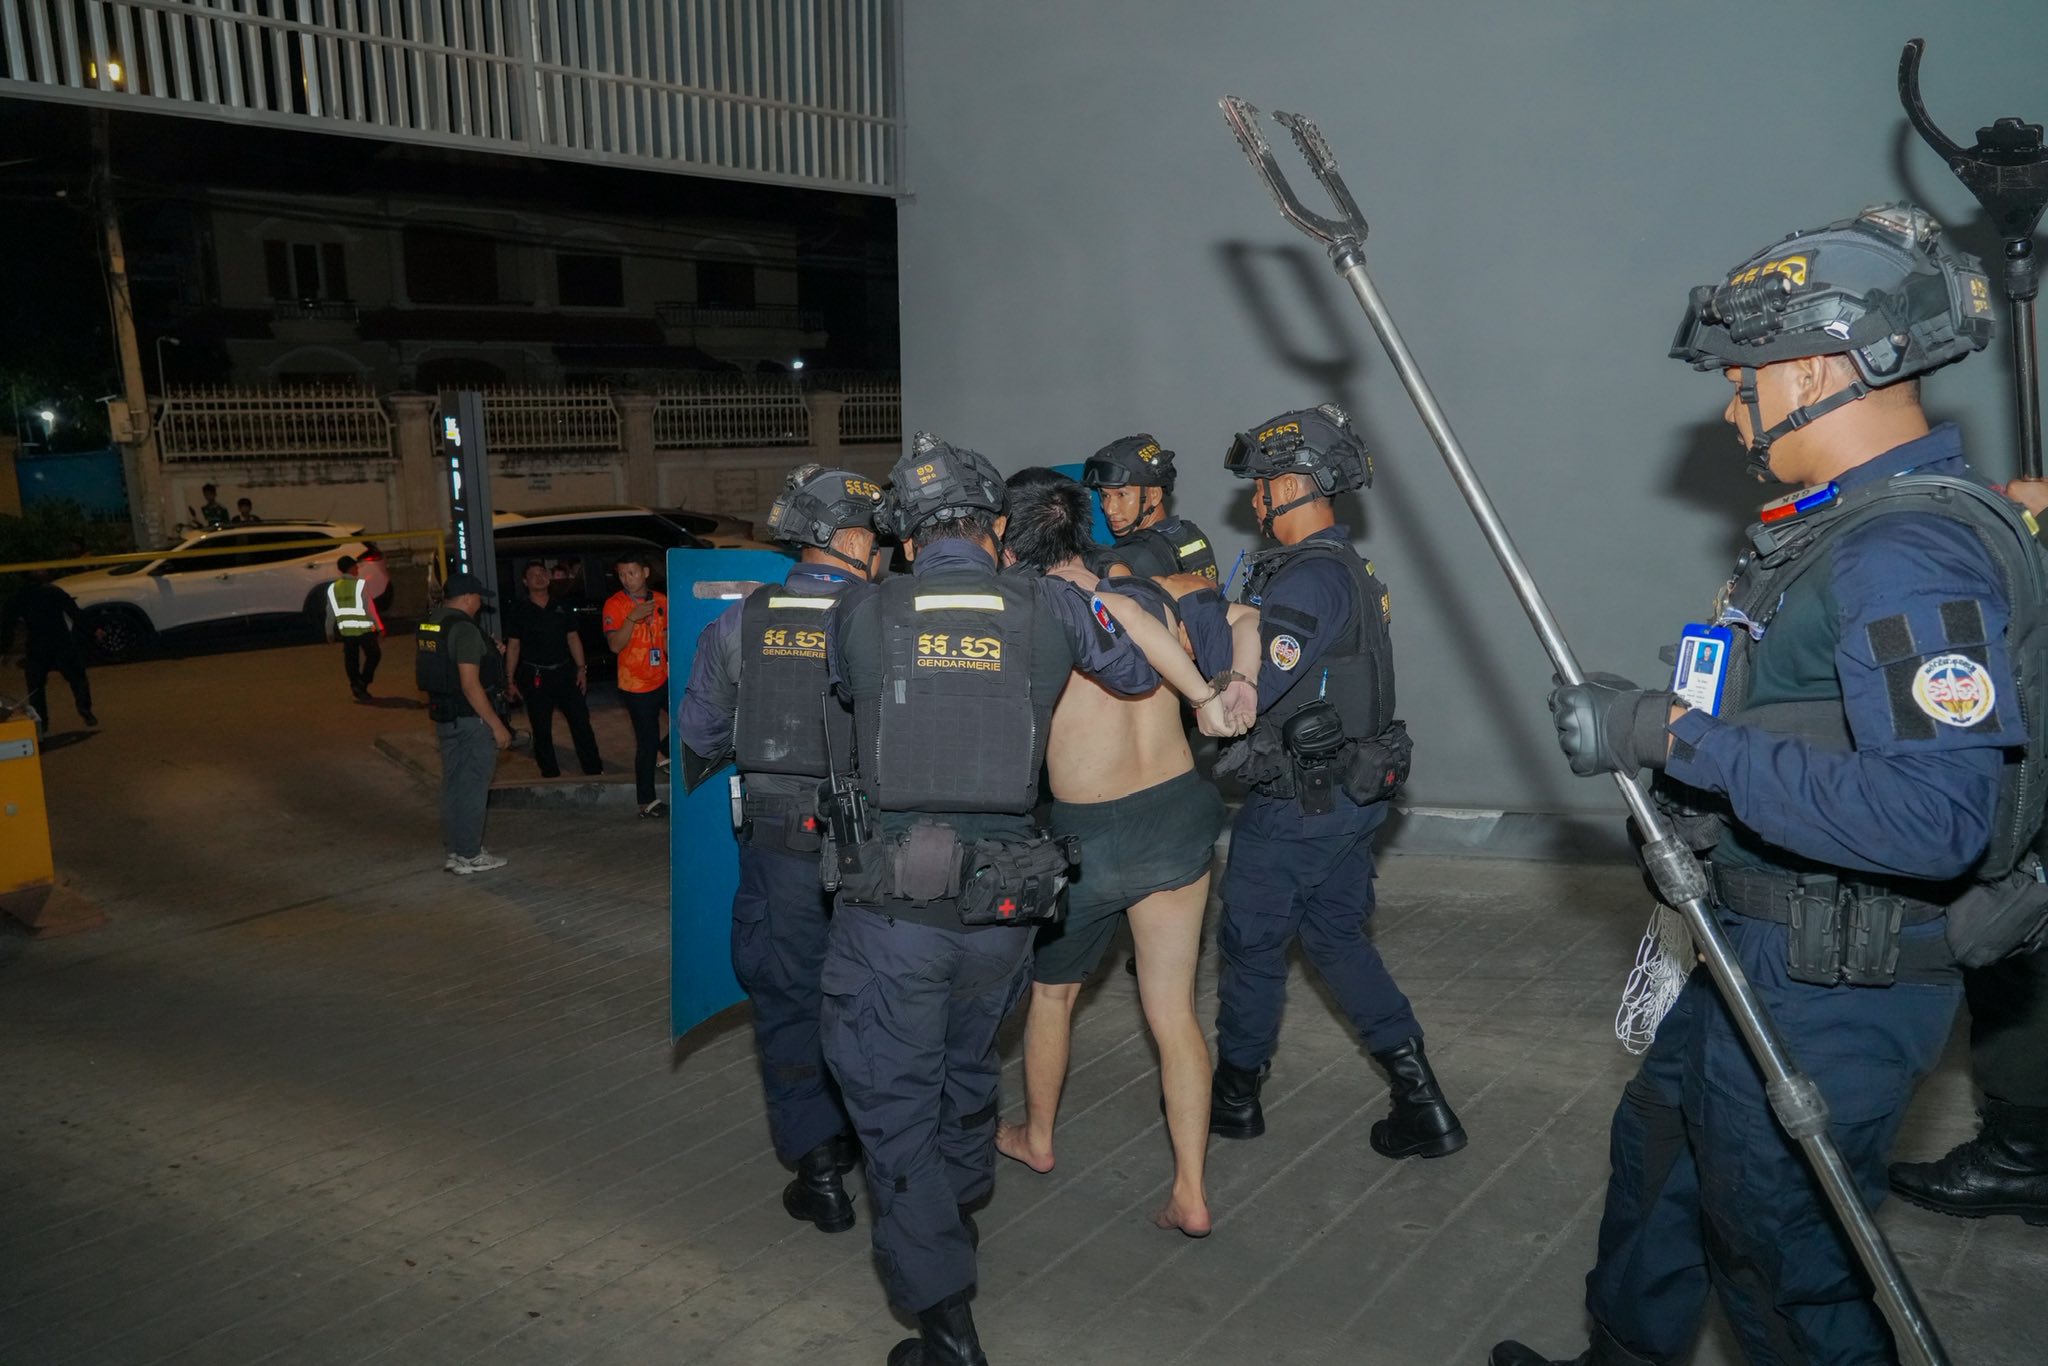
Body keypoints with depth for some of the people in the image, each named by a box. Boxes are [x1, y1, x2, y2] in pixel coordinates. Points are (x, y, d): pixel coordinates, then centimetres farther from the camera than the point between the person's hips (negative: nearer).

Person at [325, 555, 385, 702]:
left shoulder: (333, 588, 3)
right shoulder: (360, 585, -11)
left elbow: (331, 613, 8)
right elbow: (370, 608, -12)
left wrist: (330, 632, 19)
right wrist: (379, 627, -7)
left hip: (346, 630, 4)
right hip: (364, 629, -4)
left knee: (351, 660, 13)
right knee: (374, 655, 10)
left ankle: (356, 685, 13)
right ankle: (362, 683, -3)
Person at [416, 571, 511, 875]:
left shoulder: (429, 625, 7)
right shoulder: (465, 630, -19)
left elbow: (418, 660, 22)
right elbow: (470, 685, -23)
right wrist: (496, 725, -20)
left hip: (442, 714, 9)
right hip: (470, 718, -9)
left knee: (453, 784, 17)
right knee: (473, 787, 0)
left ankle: (454, 850, 26)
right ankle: (470, 856, 5)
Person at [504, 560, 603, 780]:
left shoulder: (562, 607, 8)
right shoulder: (518, 610, 0)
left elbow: (573, 638, 11)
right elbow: (513, 646, 1)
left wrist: (581, 668, 3)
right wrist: (510, 680, -2)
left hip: (564, 672, 2)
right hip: (534, 677, -2)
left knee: (581, 720, 1)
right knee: (541, 729, 5)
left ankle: (594, 770, 8)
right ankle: (550, 774, 15)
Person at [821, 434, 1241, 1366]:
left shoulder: (856, 616, -2)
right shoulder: (1052, 607, 1)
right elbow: (1141, 665, 18)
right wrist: (1208, 700, 37)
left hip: (892, 903, -3)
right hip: (1005, 901, 4)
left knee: (893, 1101, 8)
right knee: (967, 1062, 27)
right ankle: (958, 1211, 51)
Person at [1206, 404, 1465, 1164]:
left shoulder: (1311, 576, -20)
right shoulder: (1350, 568, 12)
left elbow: (1251, 689, -26)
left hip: (1297, 806, -9)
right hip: (1353, 793, 9)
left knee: (1251, 944, 8)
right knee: (1337, 937, 18)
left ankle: (1234, 1096, 26)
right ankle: (1422, 1106, 16)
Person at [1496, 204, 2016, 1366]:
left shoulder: (1912, 554, -25)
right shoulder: (1841, 525, 7)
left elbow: (1934, 817, -34)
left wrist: (1677, 734, -31)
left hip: (1827, 997, -10)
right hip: (1757, 958, 10)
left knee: (1785, 1260, 9)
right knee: (1657, 1160, 26)